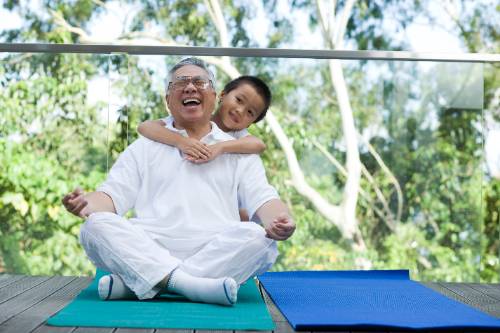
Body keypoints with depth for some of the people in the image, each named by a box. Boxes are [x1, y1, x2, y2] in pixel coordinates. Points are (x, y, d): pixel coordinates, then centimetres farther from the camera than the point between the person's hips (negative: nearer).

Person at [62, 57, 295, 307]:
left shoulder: (237, 150, 20)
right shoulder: (144, 147, 22)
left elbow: (262, 197, 8)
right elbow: (114, 193, 12)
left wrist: (280, 221, -16)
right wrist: (86, 204, -13)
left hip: (216, 255, 0)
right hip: (147, 252, 0)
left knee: (259, 238, -30)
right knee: (95, 227, -24)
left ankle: (131, 282, -31)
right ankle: (187, 283, -38)